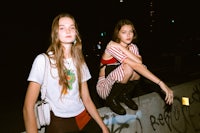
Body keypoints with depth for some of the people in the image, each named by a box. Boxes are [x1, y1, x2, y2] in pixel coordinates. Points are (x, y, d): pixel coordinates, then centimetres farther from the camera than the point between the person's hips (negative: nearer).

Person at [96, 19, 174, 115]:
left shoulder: (133, 47, 1)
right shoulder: (112, 46, -22)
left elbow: (140, 62, -22)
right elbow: (136, 65, -32)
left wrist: (123, 49, -28)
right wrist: (160, 83, -38)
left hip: (121, 86, 6)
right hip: (104, 88, -6)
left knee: (141, 69, -19)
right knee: (128, 67, -31)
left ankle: (124, 95, 4)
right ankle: (112, 99, -10)